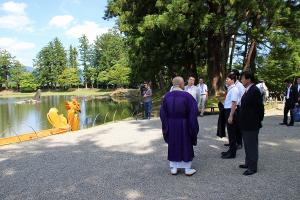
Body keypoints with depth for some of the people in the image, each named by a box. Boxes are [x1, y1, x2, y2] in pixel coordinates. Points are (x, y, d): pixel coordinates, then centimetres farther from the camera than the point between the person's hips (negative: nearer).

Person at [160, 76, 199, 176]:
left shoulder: (167, 96, -4)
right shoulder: (186, 96, -16)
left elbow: (163, 113, 0)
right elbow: (193, 112, -13)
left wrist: (166, 126, 8)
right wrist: (193, 126, -2)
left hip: (171, 125, 3)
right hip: (184, 125, -3)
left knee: (173, 145, 15)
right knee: (186, 145, 11)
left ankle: (173, 168, 22)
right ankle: (187, 169, 21)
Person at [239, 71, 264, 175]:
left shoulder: (255, 91, -17)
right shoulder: (248, 90, 11)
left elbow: (259, 107, -18)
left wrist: (258, 121, -12)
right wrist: (242, 121, 13)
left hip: (252, 124, -9)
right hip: (246, 124, 9)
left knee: (252, 145, 1)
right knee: (247, 144, 18)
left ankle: (253, 167, 12)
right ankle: (248, 163, 32)